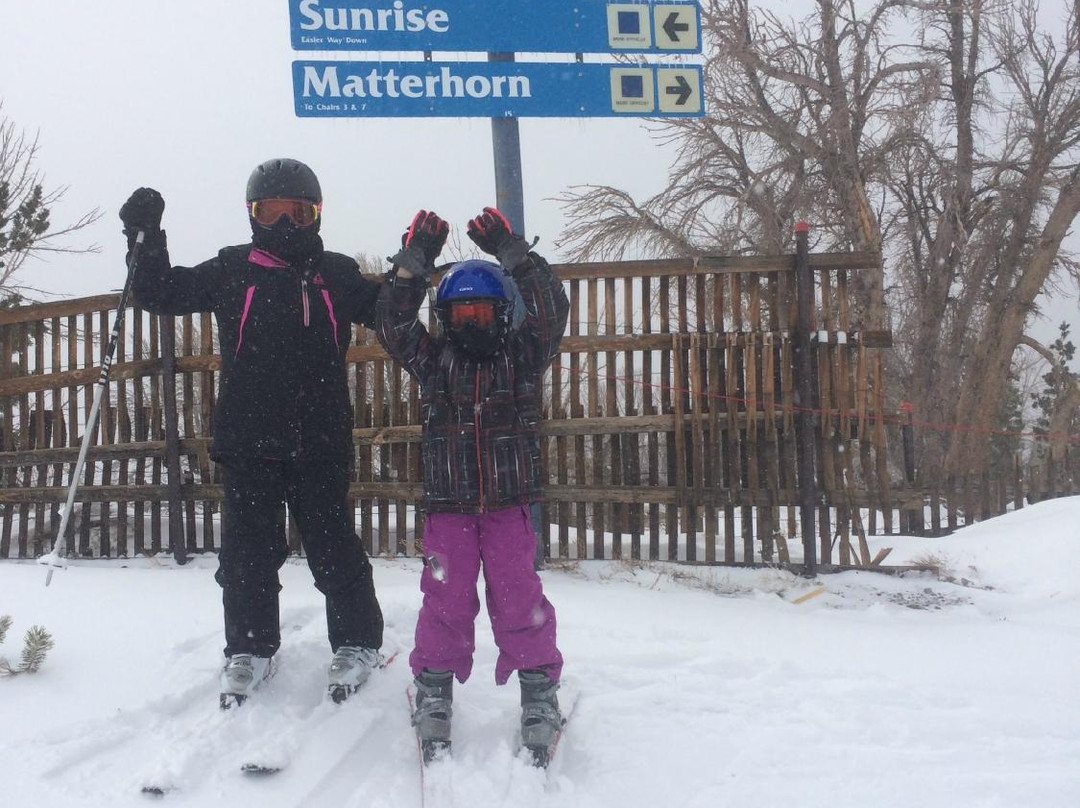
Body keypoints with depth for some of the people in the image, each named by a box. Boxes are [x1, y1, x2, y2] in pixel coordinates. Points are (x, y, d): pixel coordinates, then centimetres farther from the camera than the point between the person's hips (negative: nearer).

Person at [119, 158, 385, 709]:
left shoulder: (337, 274, 9)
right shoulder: (230, 271, 6)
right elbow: (161, 293, 8)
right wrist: (147, 238, -4)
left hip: (320, 442, 0)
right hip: (248, 441, 1)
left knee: (333, 547, 4)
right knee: (248, 551, 8)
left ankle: (356, 643, 21)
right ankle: (249, 650, 24)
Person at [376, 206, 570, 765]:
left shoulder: (521, 358, 4)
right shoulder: (434, 361, 8)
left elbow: (550, 312, -10)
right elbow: (394, 325, -4)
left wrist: (514, 256, -16)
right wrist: (413, 264, -11)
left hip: (509, 502, -1)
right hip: (447, 504, 1)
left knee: (518, 597, -2)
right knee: (446, 599, 2)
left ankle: (539, 692, 13)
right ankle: (433, 691, 19)